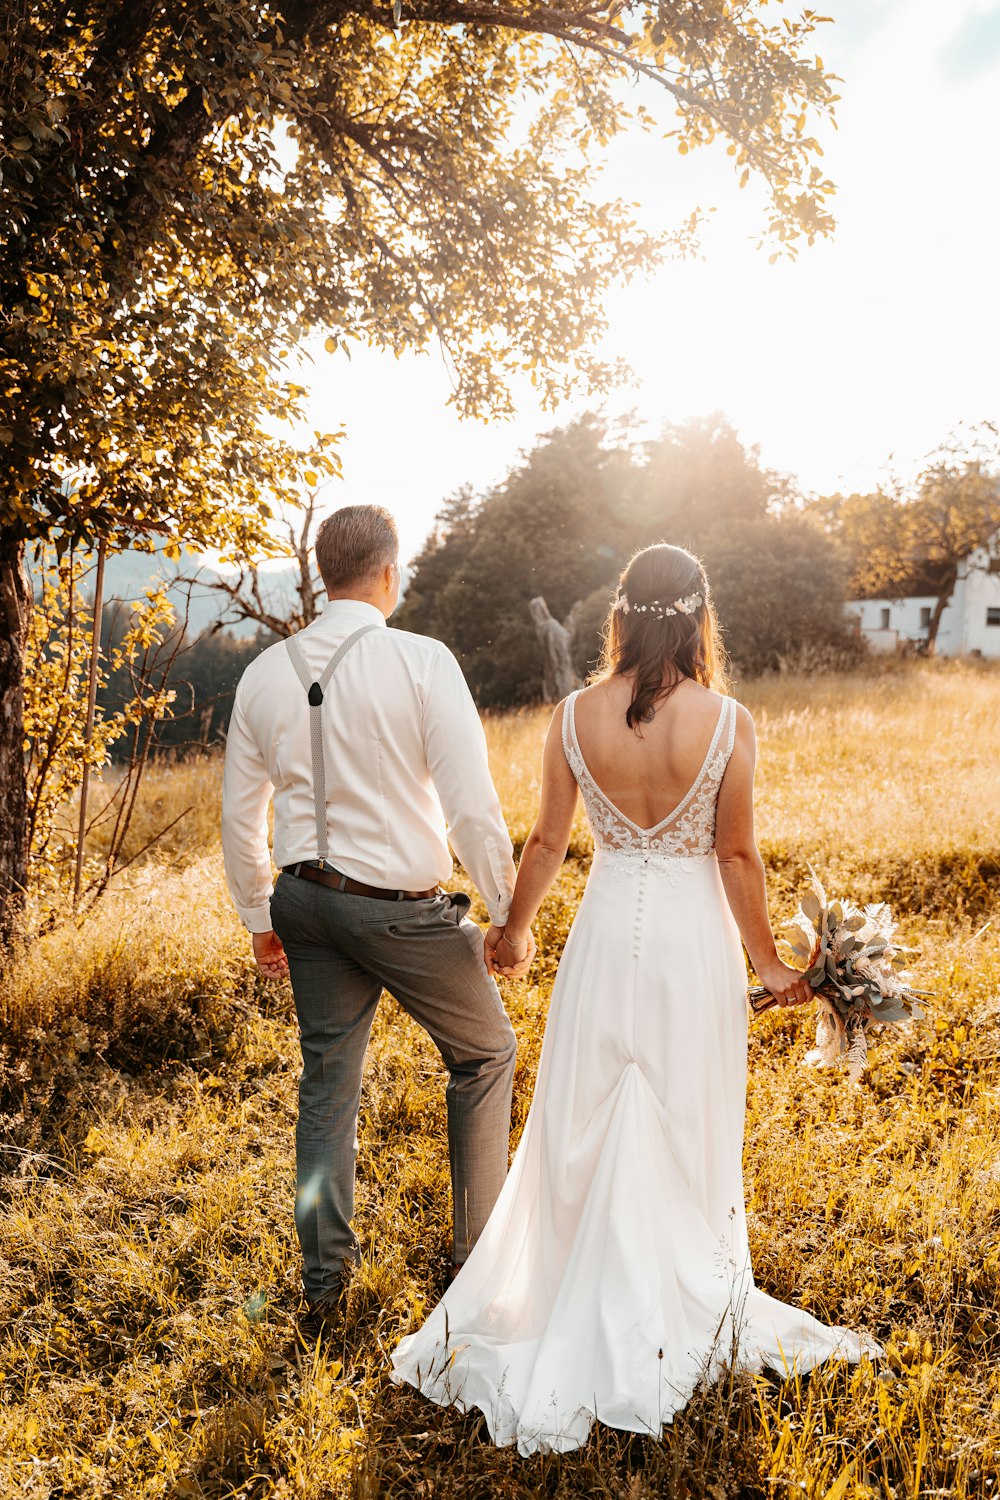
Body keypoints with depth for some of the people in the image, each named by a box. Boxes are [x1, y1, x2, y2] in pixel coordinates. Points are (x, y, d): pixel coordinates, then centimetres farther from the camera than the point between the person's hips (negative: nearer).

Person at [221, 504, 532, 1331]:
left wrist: (260, 918, 18)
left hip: (308, 900, 5)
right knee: (485, 1053, 19)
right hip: (404, 908, -5)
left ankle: (323, 1281, 30)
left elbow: (240, 812, 6)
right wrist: (506, 913, -6)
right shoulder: (422, 661, -16)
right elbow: (473, 805, -18)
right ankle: (478, 1250, 30)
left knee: (328, 1082, 18)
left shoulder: (265, 672, 1)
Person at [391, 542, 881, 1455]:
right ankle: (678, 1320, 33)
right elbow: (737, 856, -8)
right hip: (693, 937, -1)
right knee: (687, 1136, 15)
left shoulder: (574, 717, -7)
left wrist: (515, 929, 15)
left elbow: (548, 842, -1)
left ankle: (574, 1320, 30)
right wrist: (769, 964, 5)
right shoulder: (728, 724, -12)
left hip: (607, 933, 1)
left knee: (583, 1131, 15)